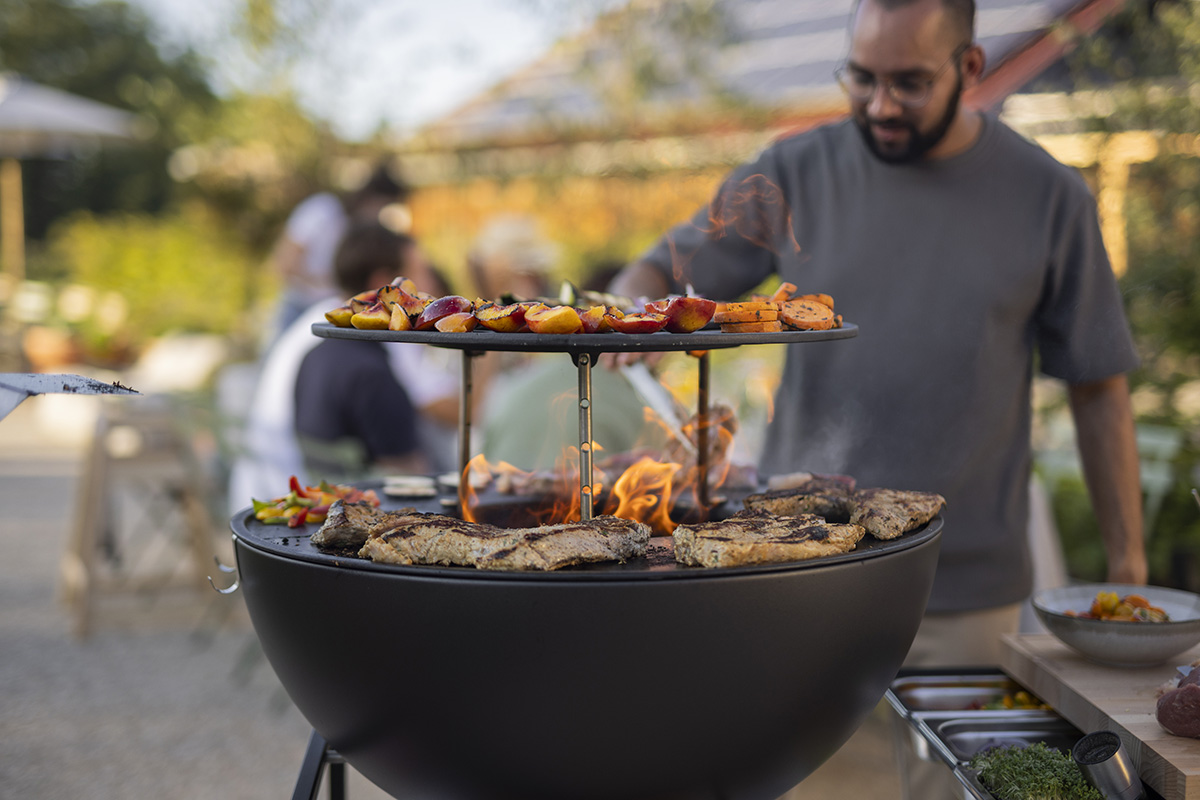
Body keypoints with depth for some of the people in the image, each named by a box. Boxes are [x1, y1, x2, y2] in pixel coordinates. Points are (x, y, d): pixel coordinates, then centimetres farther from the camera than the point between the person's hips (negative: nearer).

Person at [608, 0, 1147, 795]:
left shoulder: (1048, 196, 0)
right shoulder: (797, 173, 1)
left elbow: (1099, 389, 4)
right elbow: (665, 270, 5)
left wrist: (1129, 567, 2)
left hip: (966, 598, 0)